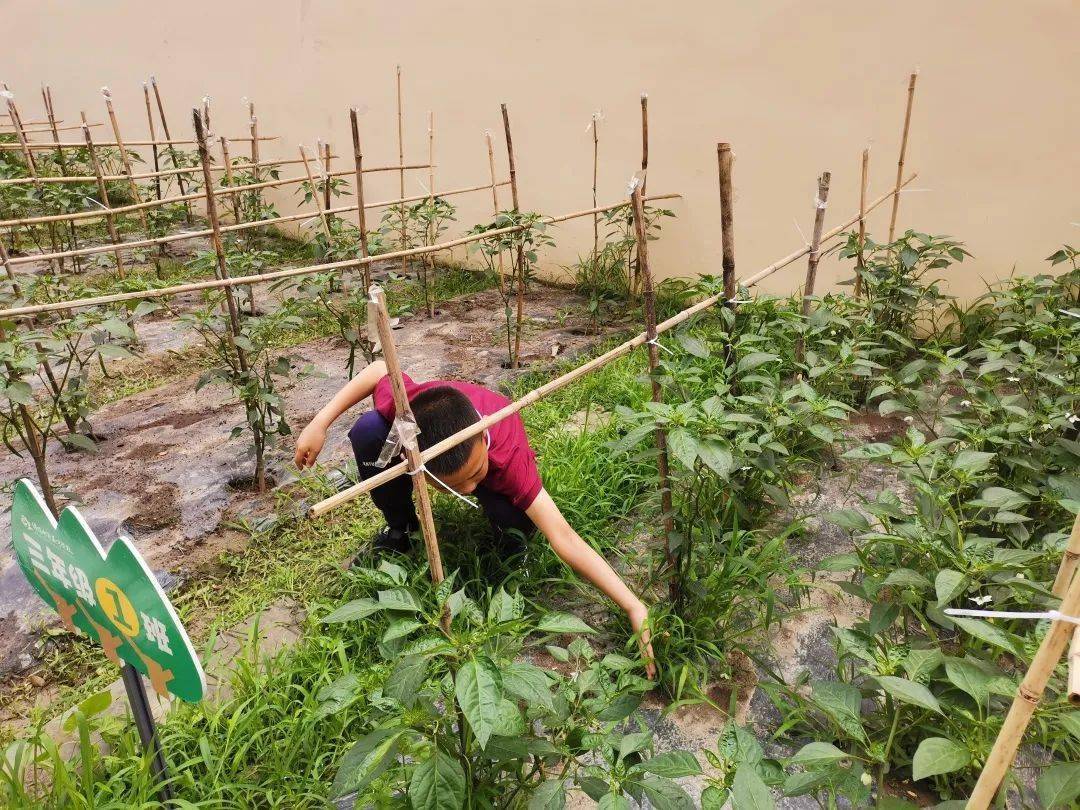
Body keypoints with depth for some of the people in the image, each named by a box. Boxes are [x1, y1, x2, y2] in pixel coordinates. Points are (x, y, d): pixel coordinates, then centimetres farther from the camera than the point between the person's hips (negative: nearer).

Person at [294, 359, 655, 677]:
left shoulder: (509, 455, -45)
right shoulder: (404, 404, -41)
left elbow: (564, 538, -46)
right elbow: (380, 368, -16)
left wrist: (634, 608, -51)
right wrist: (321, 422, -21)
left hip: (497, 475, -2)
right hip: (425, 445, 3)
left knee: (515, 523, -36)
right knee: (367, 431, -28)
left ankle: (510, 556, 4)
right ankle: (399, 528, -1)